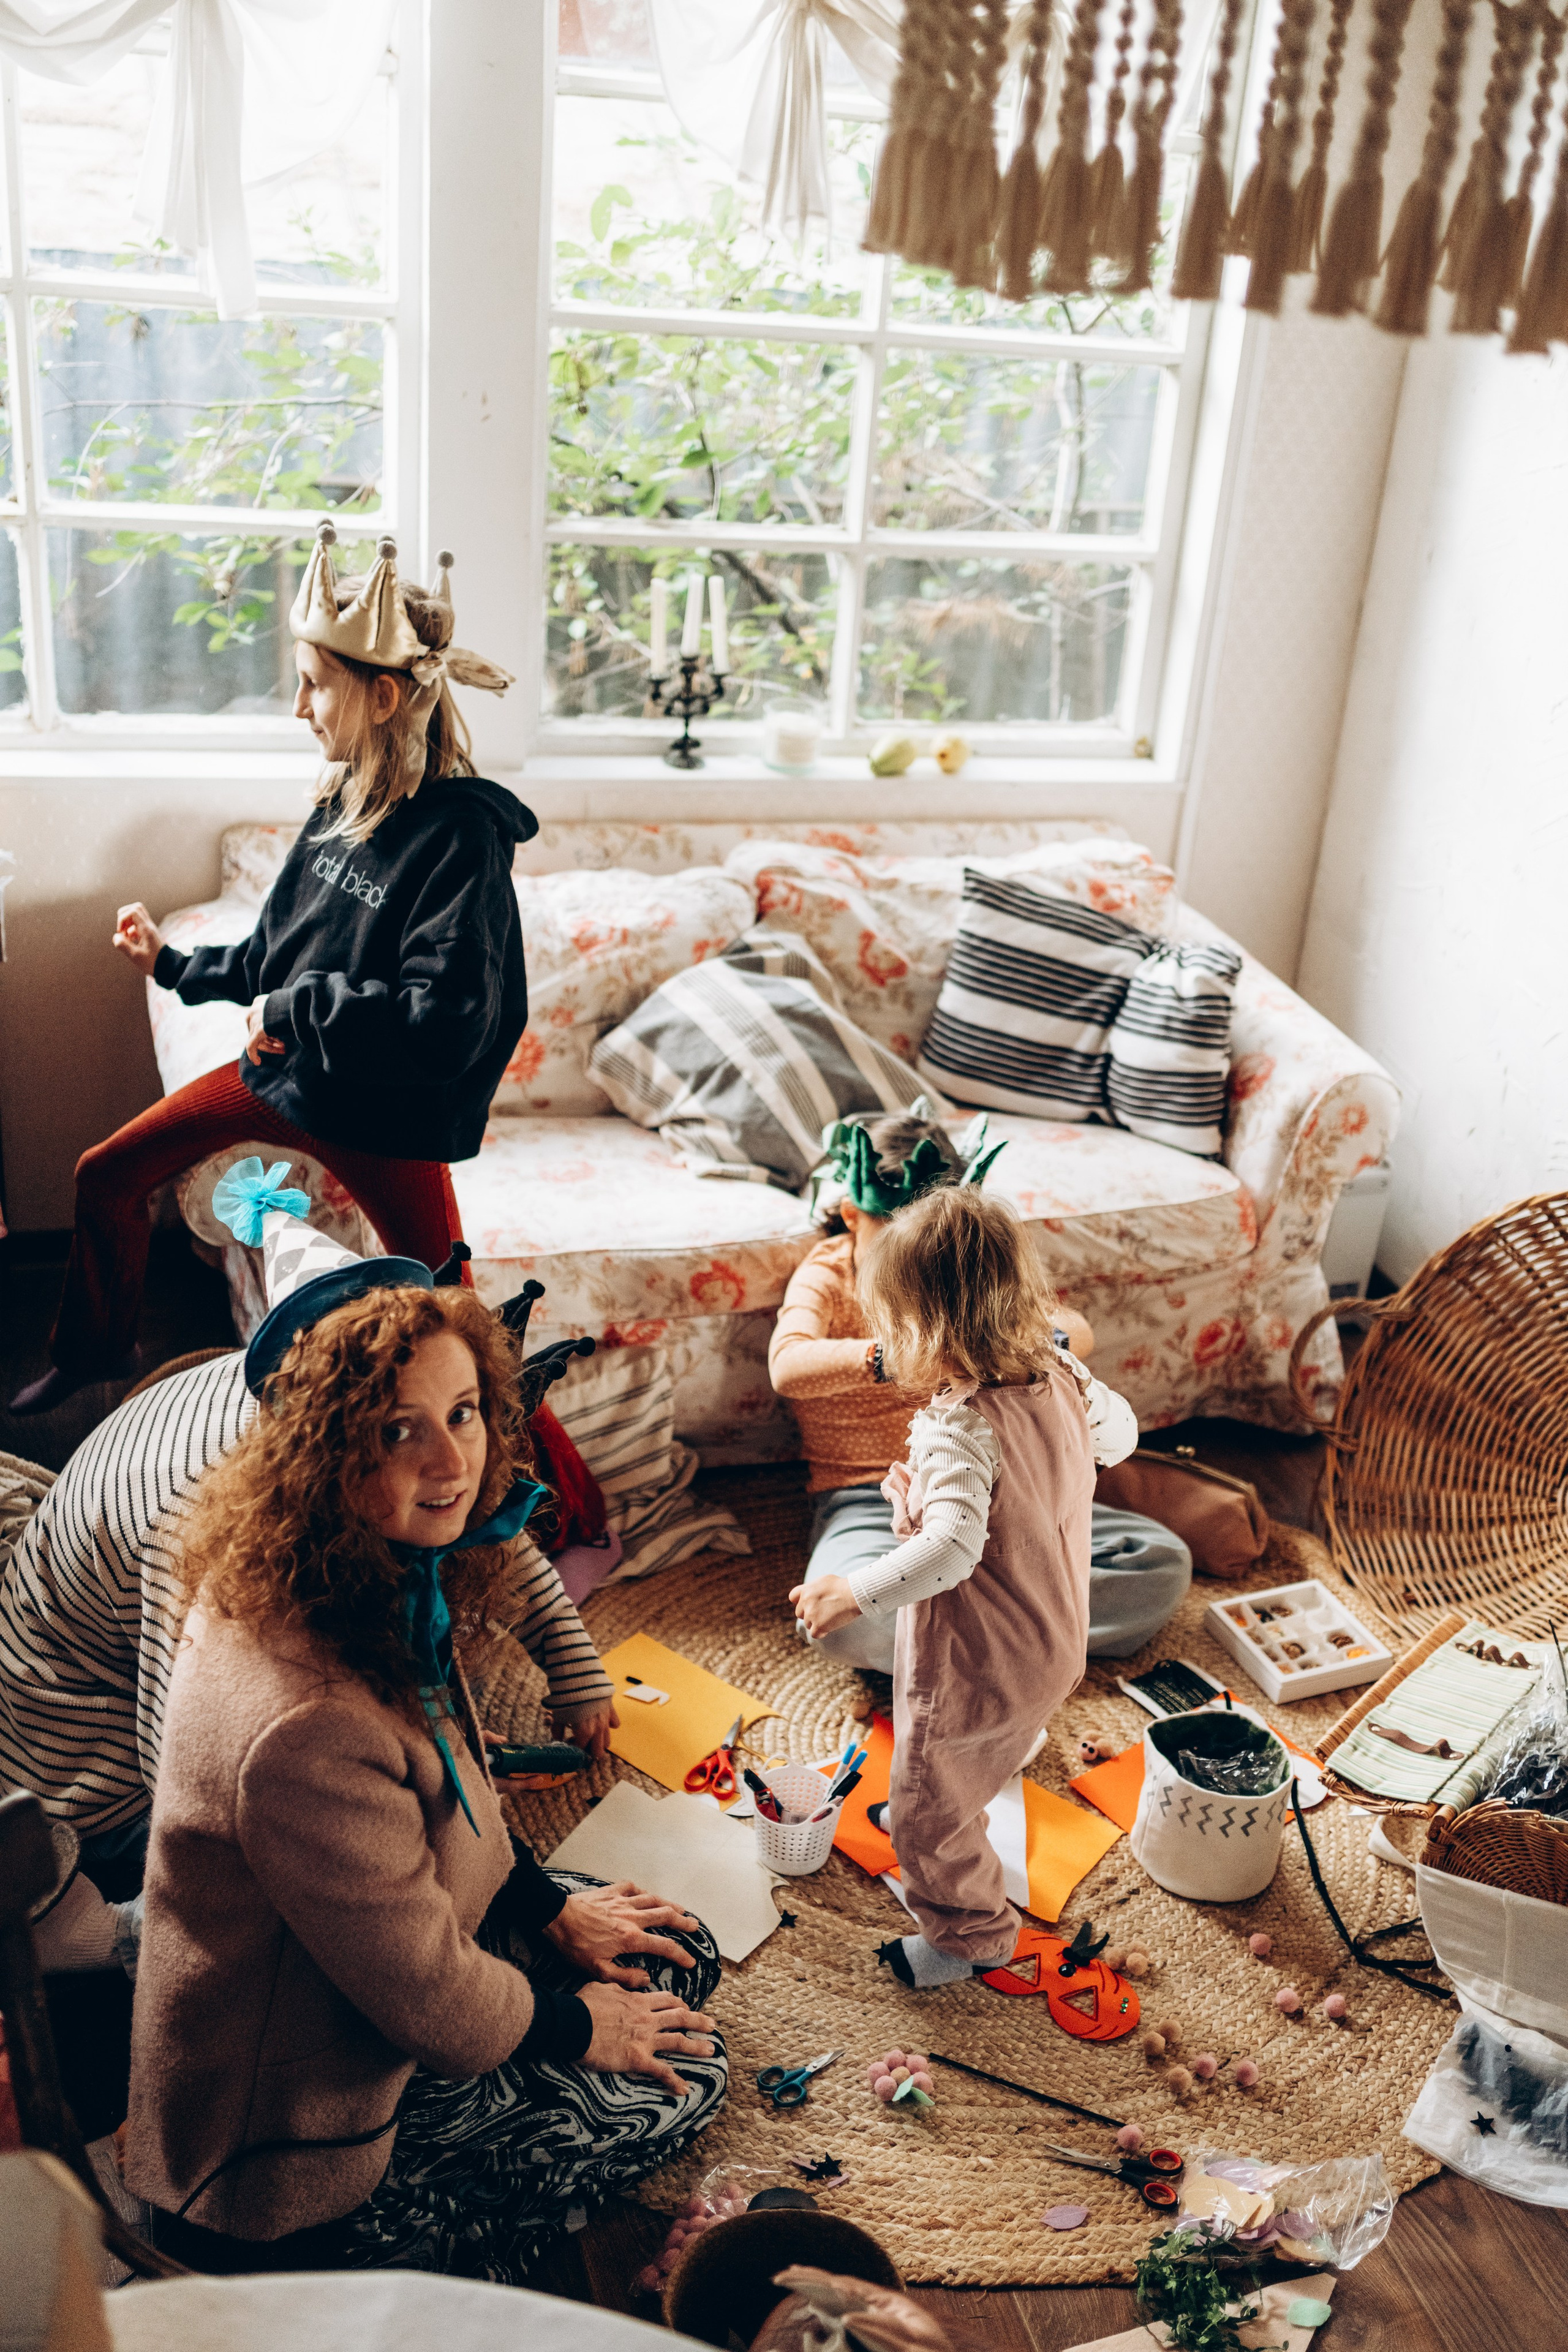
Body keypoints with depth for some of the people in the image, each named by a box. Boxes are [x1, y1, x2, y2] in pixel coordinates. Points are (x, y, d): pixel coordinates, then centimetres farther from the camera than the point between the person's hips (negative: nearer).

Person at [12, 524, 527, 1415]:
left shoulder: (461, 837, -23)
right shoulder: (341, 806, 1)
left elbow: (449, 1022, -30)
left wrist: (296, 1009, -24)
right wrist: (175, 963, 17)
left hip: (388, 1114, -8)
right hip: (284, 1071, 8)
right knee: (108, 1176, 15)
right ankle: (99, 1351, 39)